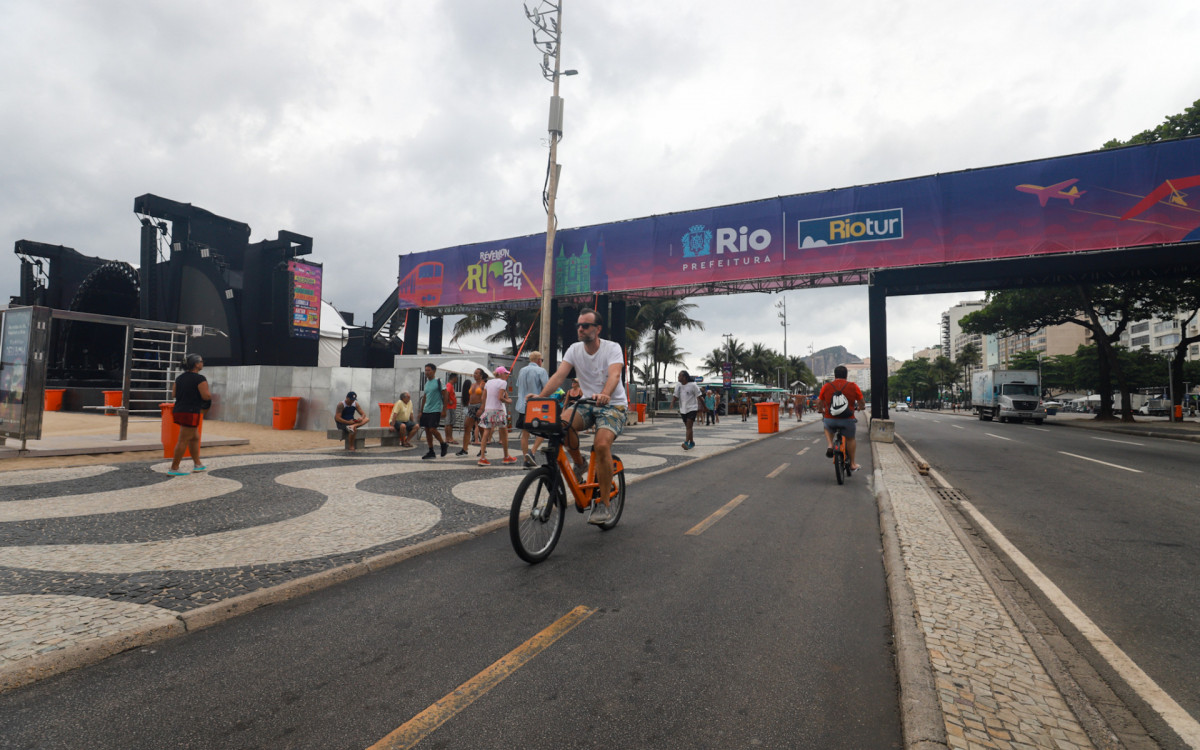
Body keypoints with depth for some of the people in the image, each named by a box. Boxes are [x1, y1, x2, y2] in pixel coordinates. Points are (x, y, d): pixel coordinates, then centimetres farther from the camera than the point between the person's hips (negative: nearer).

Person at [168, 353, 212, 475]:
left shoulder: (180, 377, 12)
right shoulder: (200, 379, -13)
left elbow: (173, 394, 15)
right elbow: (206, 396, -17)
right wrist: (210, 393, 3)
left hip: (178, 410, 9)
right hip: (190, 412, -9)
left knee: (195, 438, 18)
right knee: (183, 440, -3)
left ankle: (197, 464, 25)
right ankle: (173, 468, 2)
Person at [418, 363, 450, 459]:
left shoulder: (439, 381, -6)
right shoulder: (426, 383, 14)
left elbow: (444, 396, -8)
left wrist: (444, 410, -13)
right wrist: (421, 411, 18)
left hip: (435, 410, -7)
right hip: (426, 411, 7)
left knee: (432, 429, -14)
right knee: (427, 430, 6)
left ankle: (444, 444, 10)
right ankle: (431, 452, 13)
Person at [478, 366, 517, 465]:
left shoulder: (488, 382, 12)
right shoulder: (503, 382, -8)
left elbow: (483, 398, 10)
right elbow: (500, 398, -17)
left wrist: (485, 408, 17)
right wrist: (508, 401, -1)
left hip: (487, 410, 6)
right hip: (498, 410, -6)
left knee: (486, 433, 3)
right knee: (504, 433, 9)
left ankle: (482, 458, -4)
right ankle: (506, 457, 18)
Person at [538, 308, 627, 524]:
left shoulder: (612, 348, -12)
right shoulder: (575, 349, 0)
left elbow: (614, 374, -30)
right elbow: (559, 375, -12)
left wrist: (604, 395, -51)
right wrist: (540, 396, -29)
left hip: (613, 405, -4)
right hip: (587, 403, 4)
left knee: (602, 445, -29)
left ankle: (604, 504, -13)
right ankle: (579, 463, 0)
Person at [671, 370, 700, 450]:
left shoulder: (692, 385, -11)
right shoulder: (678, 385, 4)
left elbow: (698, 396, -6)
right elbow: (675, 396, 10)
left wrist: (699, 406, -12)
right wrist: (672, 404, -6)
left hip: (692, 408, -6)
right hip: (683, 409, 6)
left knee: (689, 426, -16)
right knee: (687, 427, 14)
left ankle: (686, 443, -24)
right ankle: (692, 442, 28)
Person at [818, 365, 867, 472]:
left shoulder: (826, 386, -1)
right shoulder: (853, 386, -3)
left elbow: (819, 403, 7)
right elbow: (862, 403, 6)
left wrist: (822, 411, 29)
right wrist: (860, 407, 30)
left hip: (830, 420, 1)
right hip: (847, 420, -1)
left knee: (827, 428, 34)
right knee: (850, 439, 22)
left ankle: (830, 445, 11)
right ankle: (852, 464, 30)